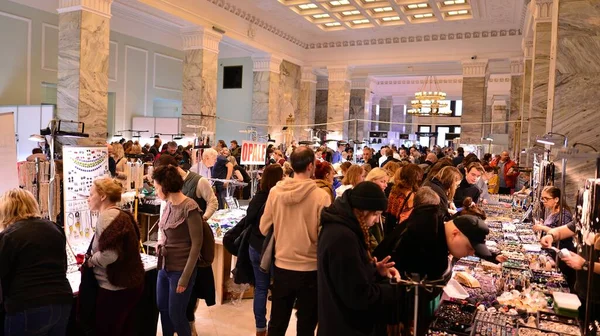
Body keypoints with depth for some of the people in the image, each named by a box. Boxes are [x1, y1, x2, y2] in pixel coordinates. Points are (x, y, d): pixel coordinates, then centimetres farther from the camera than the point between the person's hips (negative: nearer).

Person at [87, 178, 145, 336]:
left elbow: (109, 255, -27)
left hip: (115, 288, -9)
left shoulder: (107, 216, -17)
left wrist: (89, 261, -9)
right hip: (131, 284, 9)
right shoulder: (123, 215, 11)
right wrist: (94, 259, 14)